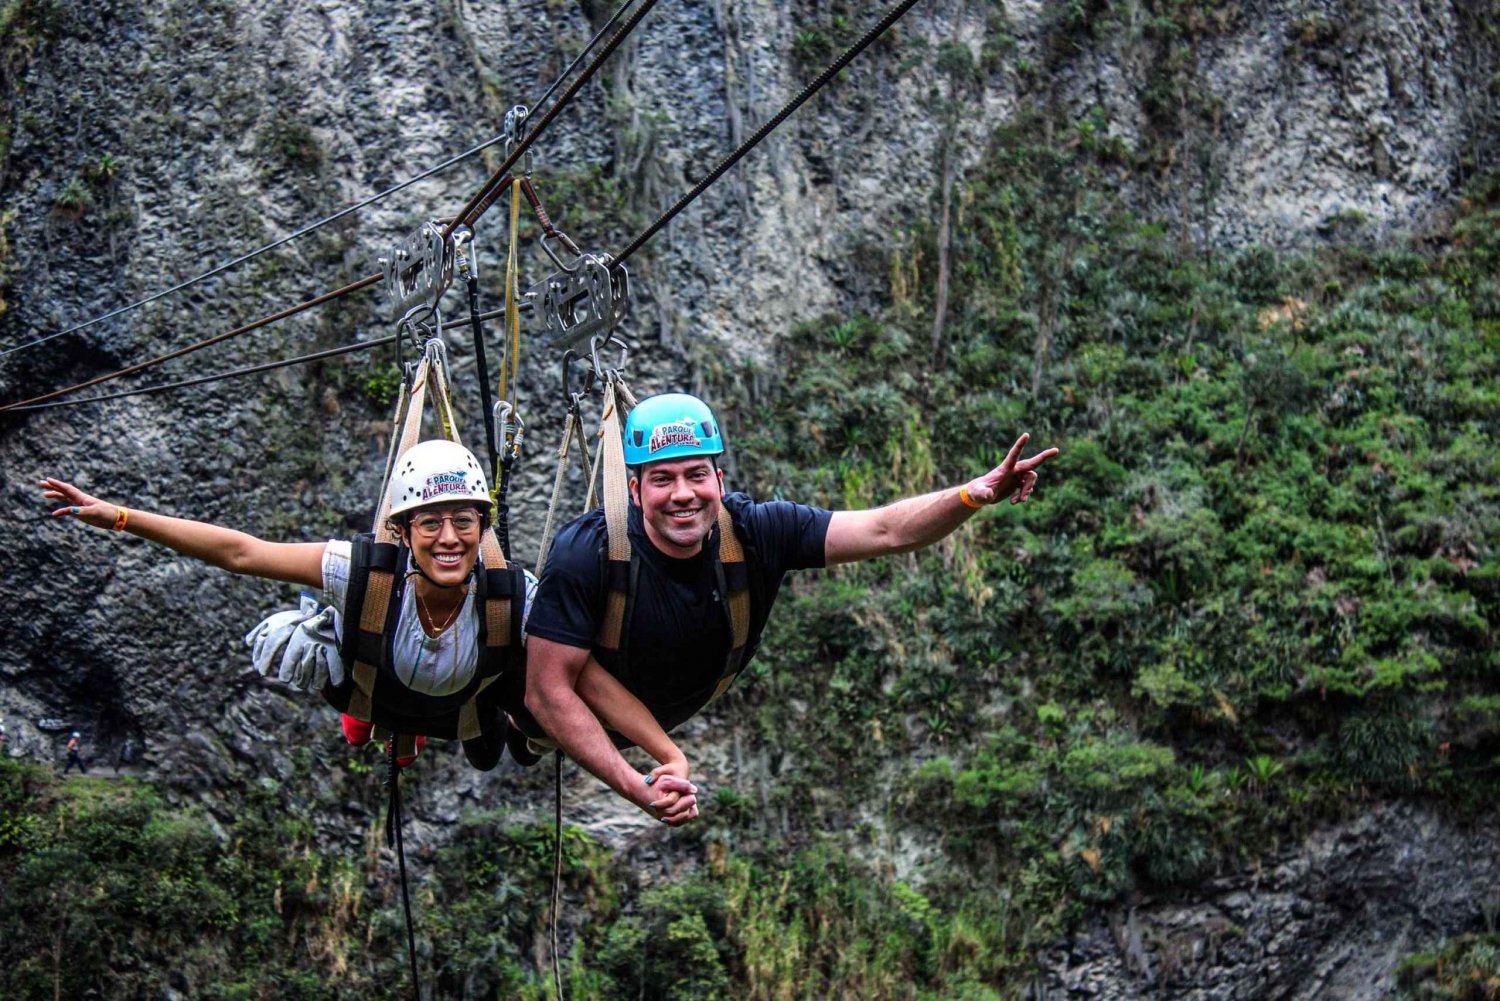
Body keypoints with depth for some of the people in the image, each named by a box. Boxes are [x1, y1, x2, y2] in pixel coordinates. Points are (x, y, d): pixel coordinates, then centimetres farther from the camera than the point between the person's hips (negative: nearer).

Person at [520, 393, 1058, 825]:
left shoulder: (755, 532, -23)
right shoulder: (586, 554, -34)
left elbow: (885, 530, -31)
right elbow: (548, 692, -32)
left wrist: (976, 494, -49)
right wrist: (636, 789, -40)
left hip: (665, 712, 6)